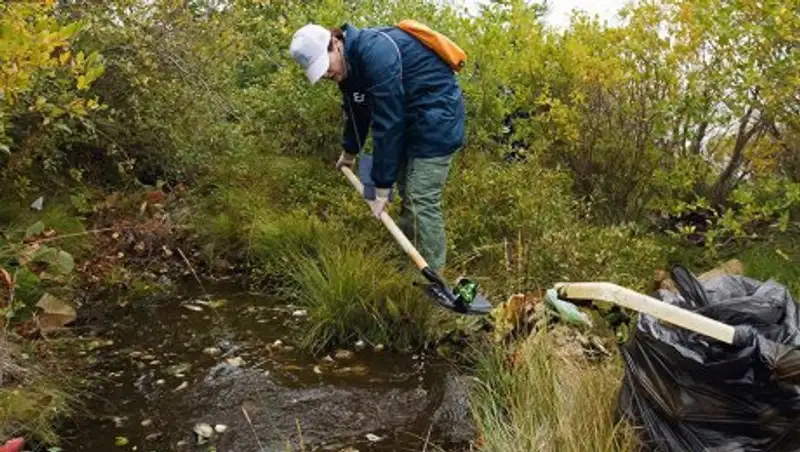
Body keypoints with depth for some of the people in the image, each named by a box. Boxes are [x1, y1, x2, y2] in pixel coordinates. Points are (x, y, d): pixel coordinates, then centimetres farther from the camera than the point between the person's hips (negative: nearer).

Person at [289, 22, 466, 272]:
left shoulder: (375, 52, -27)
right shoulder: (350, 63, 2)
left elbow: (387, 122, -27)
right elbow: (358, 110, 21)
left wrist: (381, 188, -23)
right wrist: (349, 152, 35)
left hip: (436, 116, -10)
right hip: (410, 118, 10)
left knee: (422, 200, -11)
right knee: (406, 191, 12)